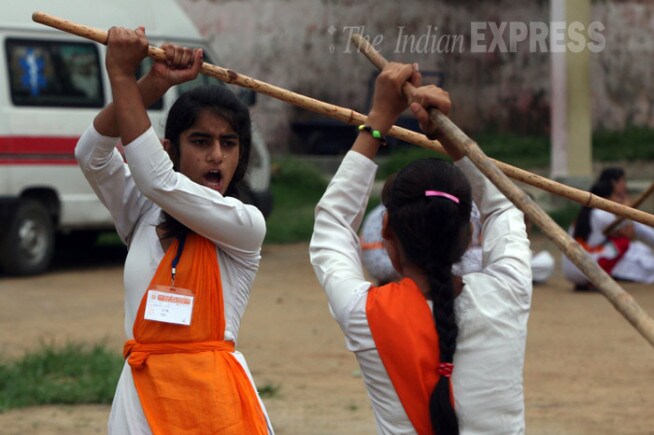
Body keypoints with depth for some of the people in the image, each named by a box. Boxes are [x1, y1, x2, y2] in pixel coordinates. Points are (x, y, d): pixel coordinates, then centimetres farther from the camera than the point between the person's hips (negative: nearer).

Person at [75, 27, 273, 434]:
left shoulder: (246, 225, -3)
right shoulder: (142, 214, 11)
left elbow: (159, 180, -14)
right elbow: (92, 153, -3)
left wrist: (122, 75, -12)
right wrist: (153, 84, -15)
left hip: (215, 393, -3)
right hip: (144, 394, 3)